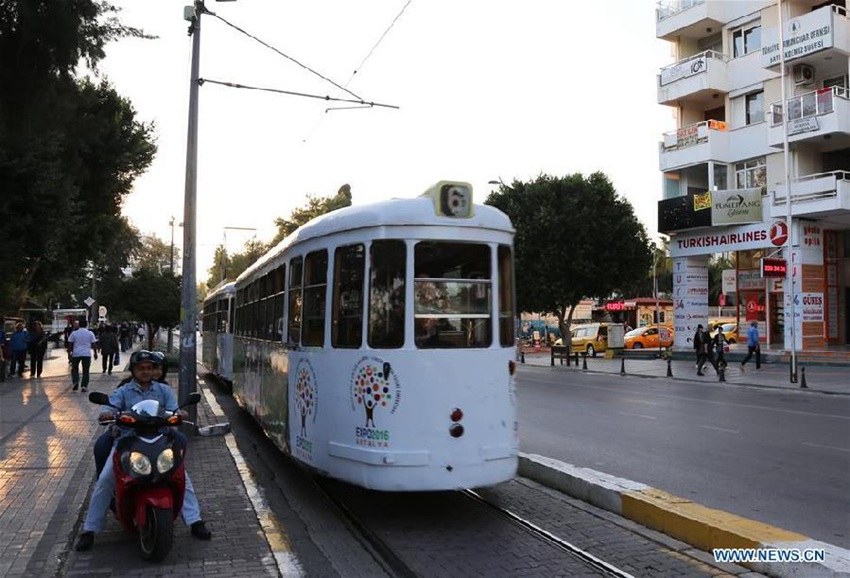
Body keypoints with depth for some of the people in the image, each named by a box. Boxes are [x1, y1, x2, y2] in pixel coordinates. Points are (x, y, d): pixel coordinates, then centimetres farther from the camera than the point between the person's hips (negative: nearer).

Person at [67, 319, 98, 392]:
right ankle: (84, 386, -1)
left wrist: (69, 353, 8)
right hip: (87, 354, 0)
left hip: (76, 354, 0)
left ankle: (76, 381, -1)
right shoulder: (90, 333, 0)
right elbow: (94, 345, 2)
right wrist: (95, 353, 10)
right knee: (86, 371, 4)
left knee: (75, 369, 17)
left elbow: (70, 345, 1)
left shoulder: (74, 333, 1)